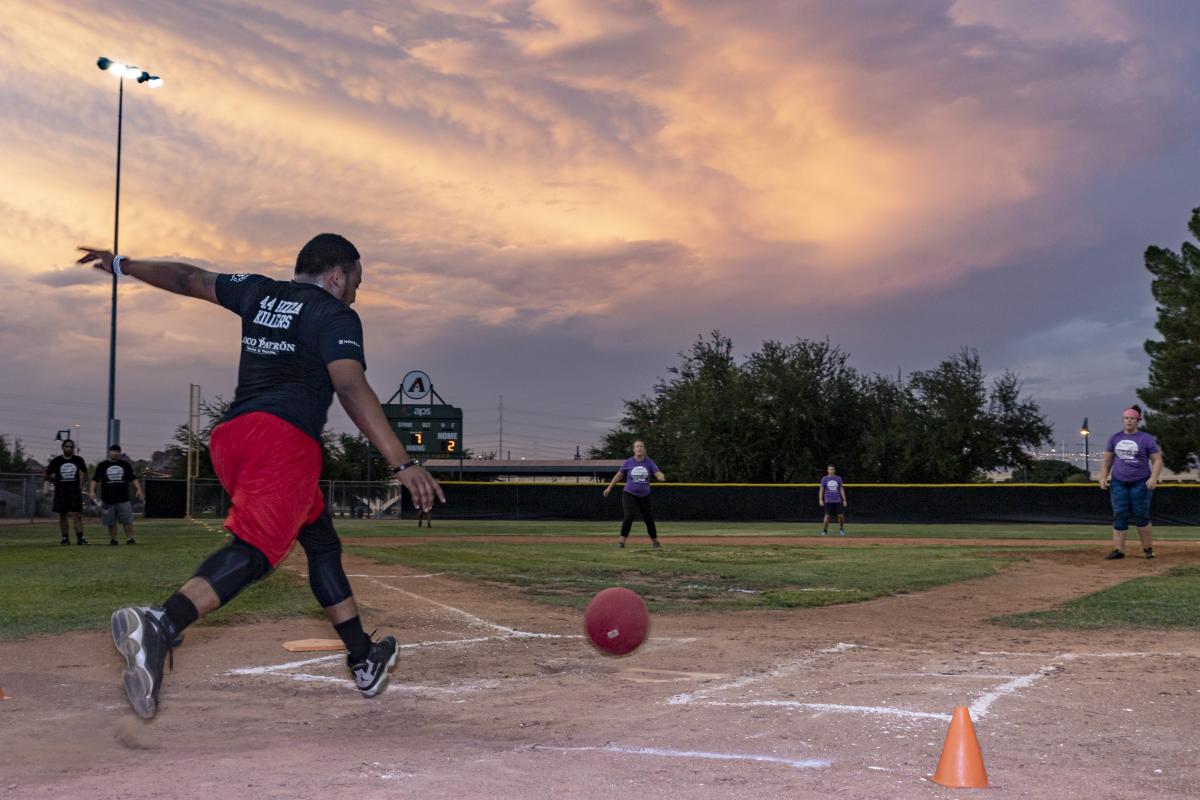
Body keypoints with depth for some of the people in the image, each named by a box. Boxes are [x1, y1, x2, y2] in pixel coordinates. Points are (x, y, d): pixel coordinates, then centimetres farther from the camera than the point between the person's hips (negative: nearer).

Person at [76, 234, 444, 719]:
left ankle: (364, 660, 22)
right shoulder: (334, 315, 2)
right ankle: (160, 626, -48)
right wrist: (402, 463, -21)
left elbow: (190, 279, 32)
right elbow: (352, 388, -14)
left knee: (322, 543, 19)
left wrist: (122, 265, 49)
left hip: (229, 438, 8)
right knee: (255, 548, -24)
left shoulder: (259, 294, 22)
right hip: (283, 441, -8)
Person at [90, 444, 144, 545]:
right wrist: (92, 492, -8)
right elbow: (95, 480, 5)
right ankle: (113, 539, 14)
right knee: (111, 522, 4)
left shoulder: (125, 464, 12)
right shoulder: (102, 465, 7)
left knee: (127, 520, -4)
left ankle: (130, 539, 0)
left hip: (123, 499, 0)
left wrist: (139, 490, 1)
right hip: (108, 499, 0)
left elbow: (133, 479, 13)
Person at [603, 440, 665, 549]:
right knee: (629, 517, -20)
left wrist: (661, 476, -35)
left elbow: (658, 473, -11)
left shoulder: (649, 462, -1)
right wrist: (609, 487, 9)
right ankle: (622, 541, -12)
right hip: (629, 495, -2)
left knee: (649, 519, 3)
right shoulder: (628, 462, -2)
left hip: (644, 496, 2)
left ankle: (655, 542, 21)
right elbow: (619, 475, 10)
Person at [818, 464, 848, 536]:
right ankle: (825, 530, 7)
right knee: (827, 516, -7)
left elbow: (841, 489, 9)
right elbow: (821, 490, 5)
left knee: (841, 516, -2)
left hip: (838, 501, 1)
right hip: (828, 501, -1)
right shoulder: (824, 479, 2)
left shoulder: (839, 478, 6)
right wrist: (820, 500, -5)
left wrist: (844, 500, 3)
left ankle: (841, 529, 20)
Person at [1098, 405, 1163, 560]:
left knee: (1141, 517, -4)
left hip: (1140, 483, -3)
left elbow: (1157, 460, -3)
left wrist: (1153, 478, -17)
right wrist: (1103, 477, 4)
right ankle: (1118, 549, -2)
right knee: (1119, 515, -3)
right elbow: (1107, 460, 15)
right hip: (1118, 482, 3)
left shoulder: (1146, 439, -2)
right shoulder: (1115, 438, 9)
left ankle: (1148, 548, 10)